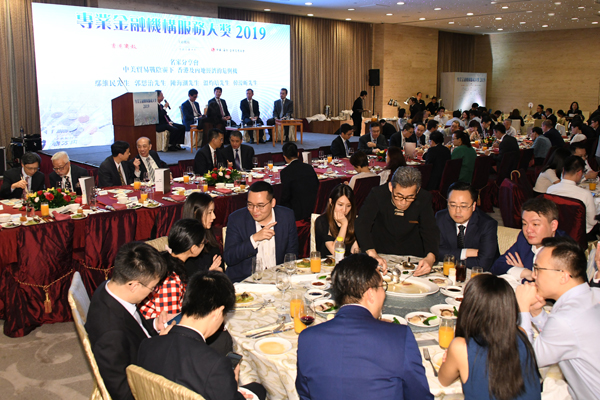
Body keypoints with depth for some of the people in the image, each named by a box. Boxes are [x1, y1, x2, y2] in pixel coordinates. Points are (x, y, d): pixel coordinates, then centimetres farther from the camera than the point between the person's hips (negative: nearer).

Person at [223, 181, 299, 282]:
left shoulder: (287, 216, -1)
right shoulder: (236, 219, -5)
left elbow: (291, 254, 7)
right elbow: (228, 259, -10)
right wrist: (254, 238, -21)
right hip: (243, 281, 0)